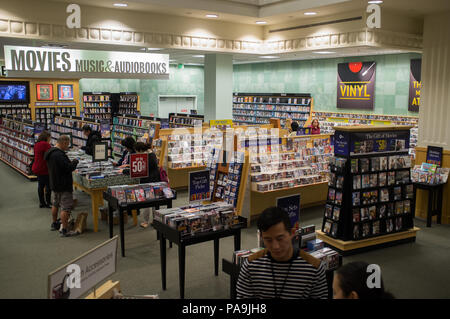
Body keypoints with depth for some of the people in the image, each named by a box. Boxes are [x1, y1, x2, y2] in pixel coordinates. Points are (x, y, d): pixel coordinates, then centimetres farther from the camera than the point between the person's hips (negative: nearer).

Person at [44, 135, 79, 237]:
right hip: (63, 185, -10)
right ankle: (64, 230, -4)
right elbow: (69, 168, -26)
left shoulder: (50, 153, 8)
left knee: (55, 205, 24)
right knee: (66, 208, -5)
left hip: (54, 184, 10)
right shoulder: (59, 155, -25)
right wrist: (75, 162, -8)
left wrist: (71, 163, 7)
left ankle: (54, 224, 39)